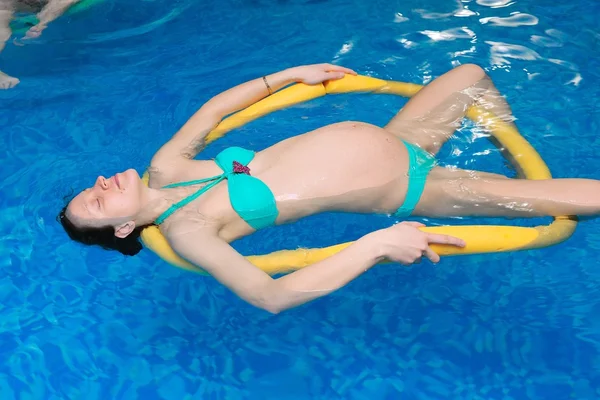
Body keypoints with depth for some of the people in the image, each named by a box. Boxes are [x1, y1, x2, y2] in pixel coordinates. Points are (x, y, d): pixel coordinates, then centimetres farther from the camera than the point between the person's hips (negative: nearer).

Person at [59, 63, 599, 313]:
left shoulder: (164, 168, -1)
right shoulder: (185, 229, -20)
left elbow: (214, 108, 13)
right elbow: (269, 294, -32)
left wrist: (292, 74, 10)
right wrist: (376, 245, -38)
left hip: (387, 139, 7)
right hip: (404, 189, -7)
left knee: (472, 73, 23)